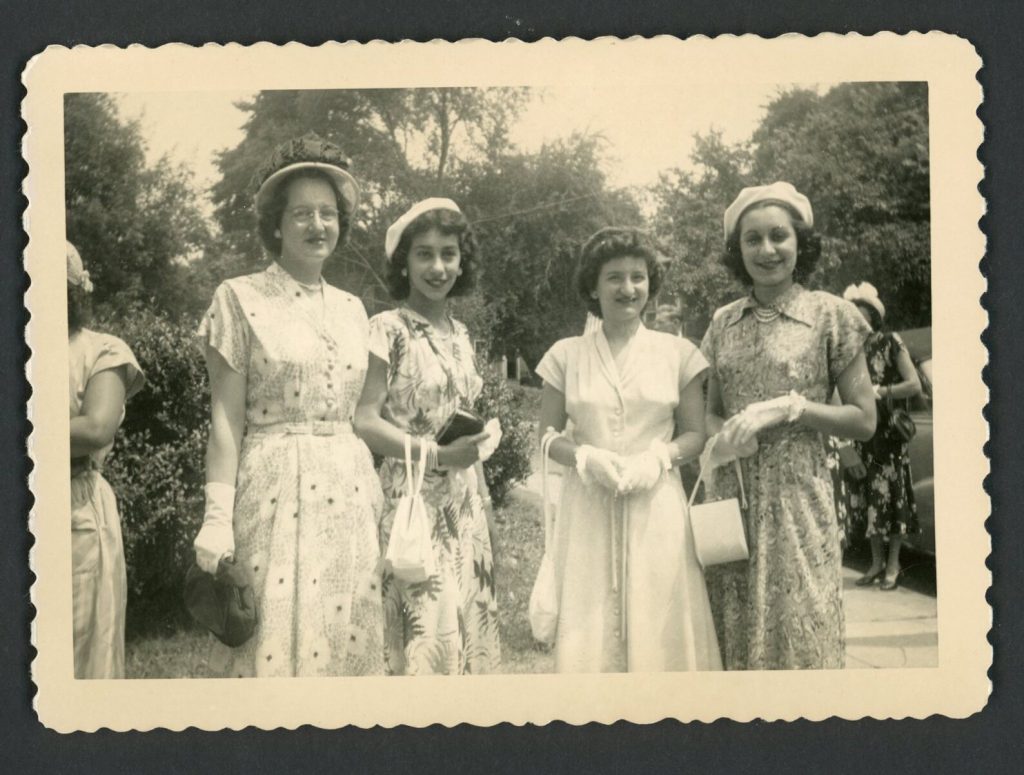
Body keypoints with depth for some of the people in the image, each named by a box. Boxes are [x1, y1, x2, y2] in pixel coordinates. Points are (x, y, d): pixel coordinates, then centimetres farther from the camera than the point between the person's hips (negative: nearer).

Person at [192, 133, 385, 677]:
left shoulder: (352, 309, 13)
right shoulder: (240, 299, -1)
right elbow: (227, 417, -5)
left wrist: (378, 502, 11)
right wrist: (218, 515, -12)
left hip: (349, 493, 5)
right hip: (274, 489, -5)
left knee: (346, 640, 7)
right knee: (274, 635, -3)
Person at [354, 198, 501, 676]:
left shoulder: (460, 334, 13)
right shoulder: (387, 330, -8)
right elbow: (364, 422, -15)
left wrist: (484, 435, 7)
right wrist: (436, 454, -22)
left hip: (466, 505, 7)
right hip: (411, 501, -7)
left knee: (468, 626, 9)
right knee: (425, 632, -9)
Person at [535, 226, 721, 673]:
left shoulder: (677, 352, 5)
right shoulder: (566, 355, 6)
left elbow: (695, 434, 7)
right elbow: (548, 435, 7)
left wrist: (657, 457, -12)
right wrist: (585, 457, -12)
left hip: (656, 507, 0)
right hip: (588, 510, 0)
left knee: (658, 624, -1)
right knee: (589, 627, -1)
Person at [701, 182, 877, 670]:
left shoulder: (830, 314, -2)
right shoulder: (723, 322, 9)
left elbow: (864, 420, -3)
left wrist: (787, 406, -15)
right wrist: (723, 435, -6)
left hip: (797, 498, -4)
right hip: (731, 497, 4)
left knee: (798, 633, 0)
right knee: (736, 636, 8)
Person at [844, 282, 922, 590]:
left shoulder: (890, 342, -5)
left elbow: (914, 385, -11)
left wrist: (879, 392, -15)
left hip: (889, 430, -4)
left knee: (892, 494, -1)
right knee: (870, 496, 6)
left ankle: (893, 564, 6)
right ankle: (877, 561, 15)